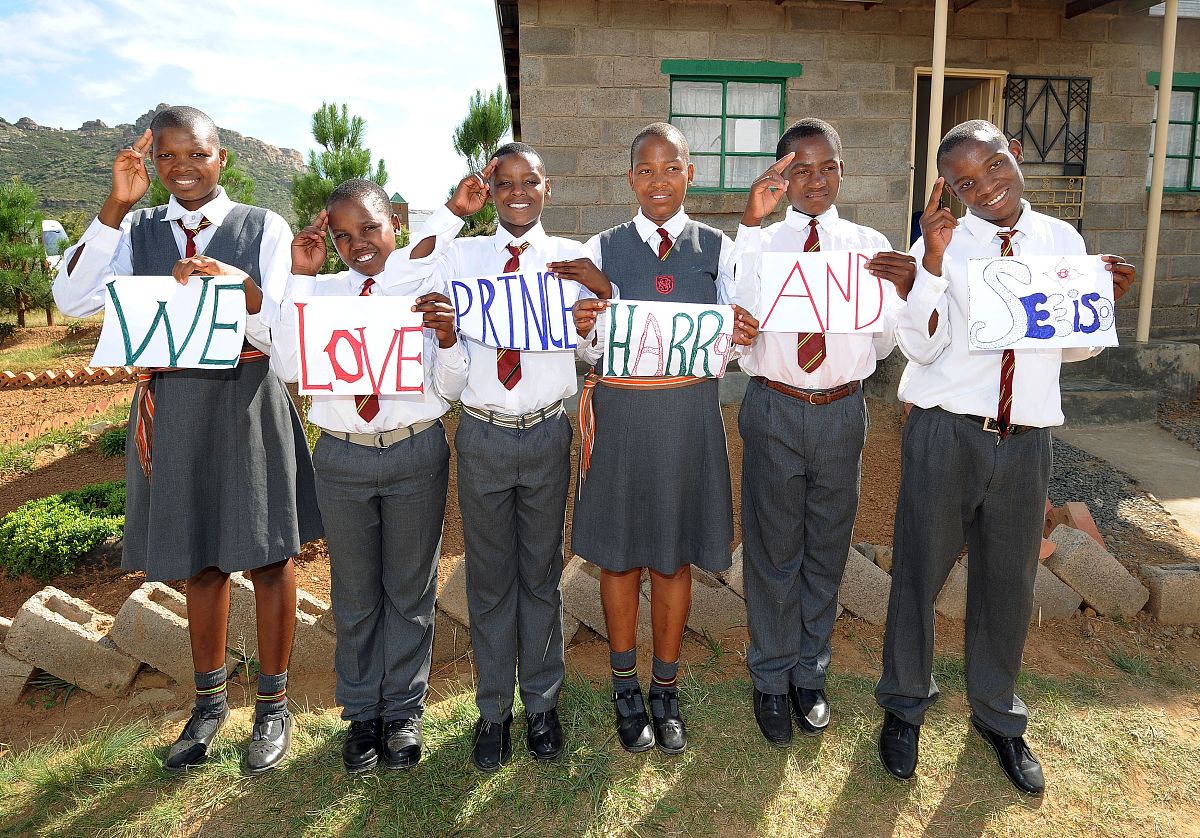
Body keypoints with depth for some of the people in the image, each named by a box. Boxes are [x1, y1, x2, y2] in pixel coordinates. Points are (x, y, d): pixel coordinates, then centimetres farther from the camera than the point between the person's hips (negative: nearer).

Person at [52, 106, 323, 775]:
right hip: (171, 410, 3)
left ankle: (273, 702, 24)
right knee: (201, 560, 15)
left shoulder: (264, 228, -2)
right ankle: (210, 700, 34)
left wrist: (240, 287, -29)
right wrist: (115, 208, -12)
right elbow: (74, 300, -8)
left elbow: (282, 332, -10)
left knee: (267, 555, 5)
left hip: (249, 405, -3)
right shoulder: (137, 232, 6)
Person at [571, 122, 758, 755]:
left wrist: (745, 337, -24)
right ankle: (625, 686, 31)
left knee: (674, 555, 11)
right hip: (619, 411, 0)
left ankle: (665, 690, 30)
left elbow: (729, 342, -1)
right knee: (619, 552, 10)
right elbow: (591, 346, -1)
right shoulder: (603, 249, 4)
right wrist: (584, 328, -24)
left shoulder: (718, 249, 6)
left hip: (689, 412, 0)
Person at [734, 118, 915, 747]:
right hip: (774, 411, -2)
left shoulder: (870, 245, 4)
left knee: (827, 548, 14)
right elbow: (735, 320, -21)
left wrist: (904, 291, -15)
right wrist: (750, 221, -25)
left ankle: (809, 673, 34)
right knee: (772, 549, 9)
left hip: (842, 412, 2)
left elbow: (882, 345, 3)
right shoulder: (759, 243, -1)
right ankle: (772, 679, 29)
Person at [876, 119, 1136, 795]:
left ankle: (998, 716, 39)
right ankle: (904, 706, 32)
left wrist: (1105, 300, -6)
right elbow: (921, 346, -15)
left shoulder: (1064, 240, 6)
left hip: (1027, 440, 3)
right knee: (920, 570, 8)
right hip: (946, 434, -3)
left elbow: (1075, 347, 13)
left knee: (1009, 581, 16)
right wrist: (933, 258, -24)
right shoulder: (942, 245, -6)